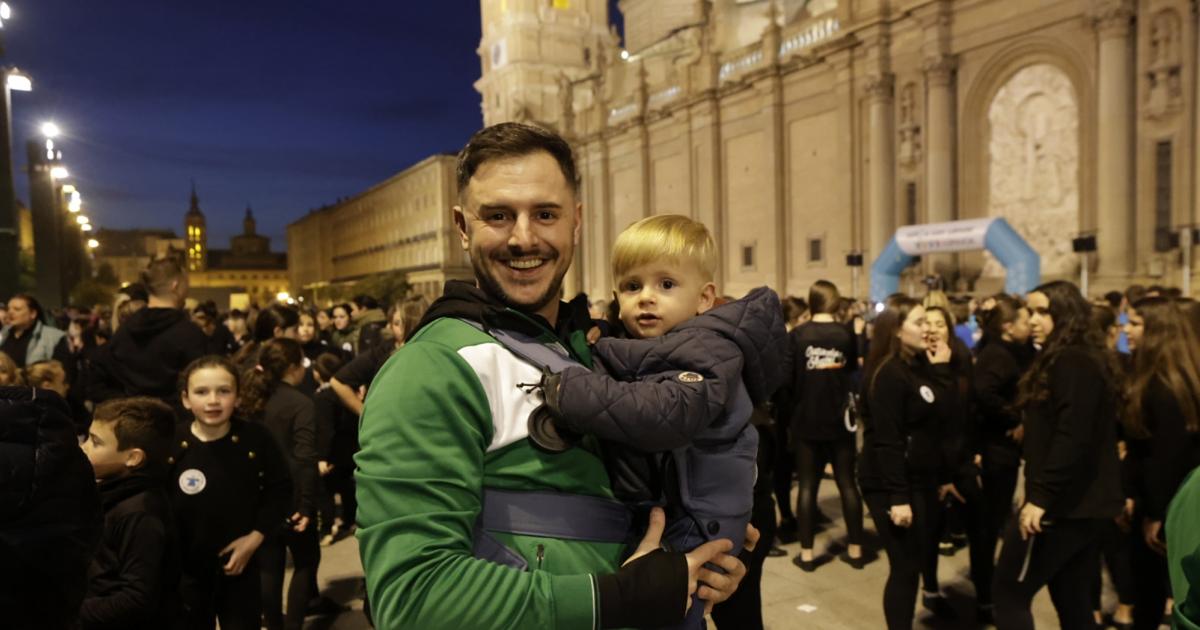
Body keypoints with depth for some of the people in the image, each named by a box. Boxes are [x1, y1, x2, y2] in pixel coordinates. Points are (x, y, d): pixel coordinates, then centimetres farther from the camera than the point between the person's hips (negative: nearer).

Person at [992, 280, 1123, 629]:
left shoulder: (1071, 362, -17)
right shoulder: (1086, 359, 15)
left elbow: (1071, 438, -26)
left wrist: (1040, 496, -25)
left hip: (1064, 503, -10)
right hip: (1088, 501, 10)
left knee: (1009, 593, -1)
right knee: (1073, 600, 17)